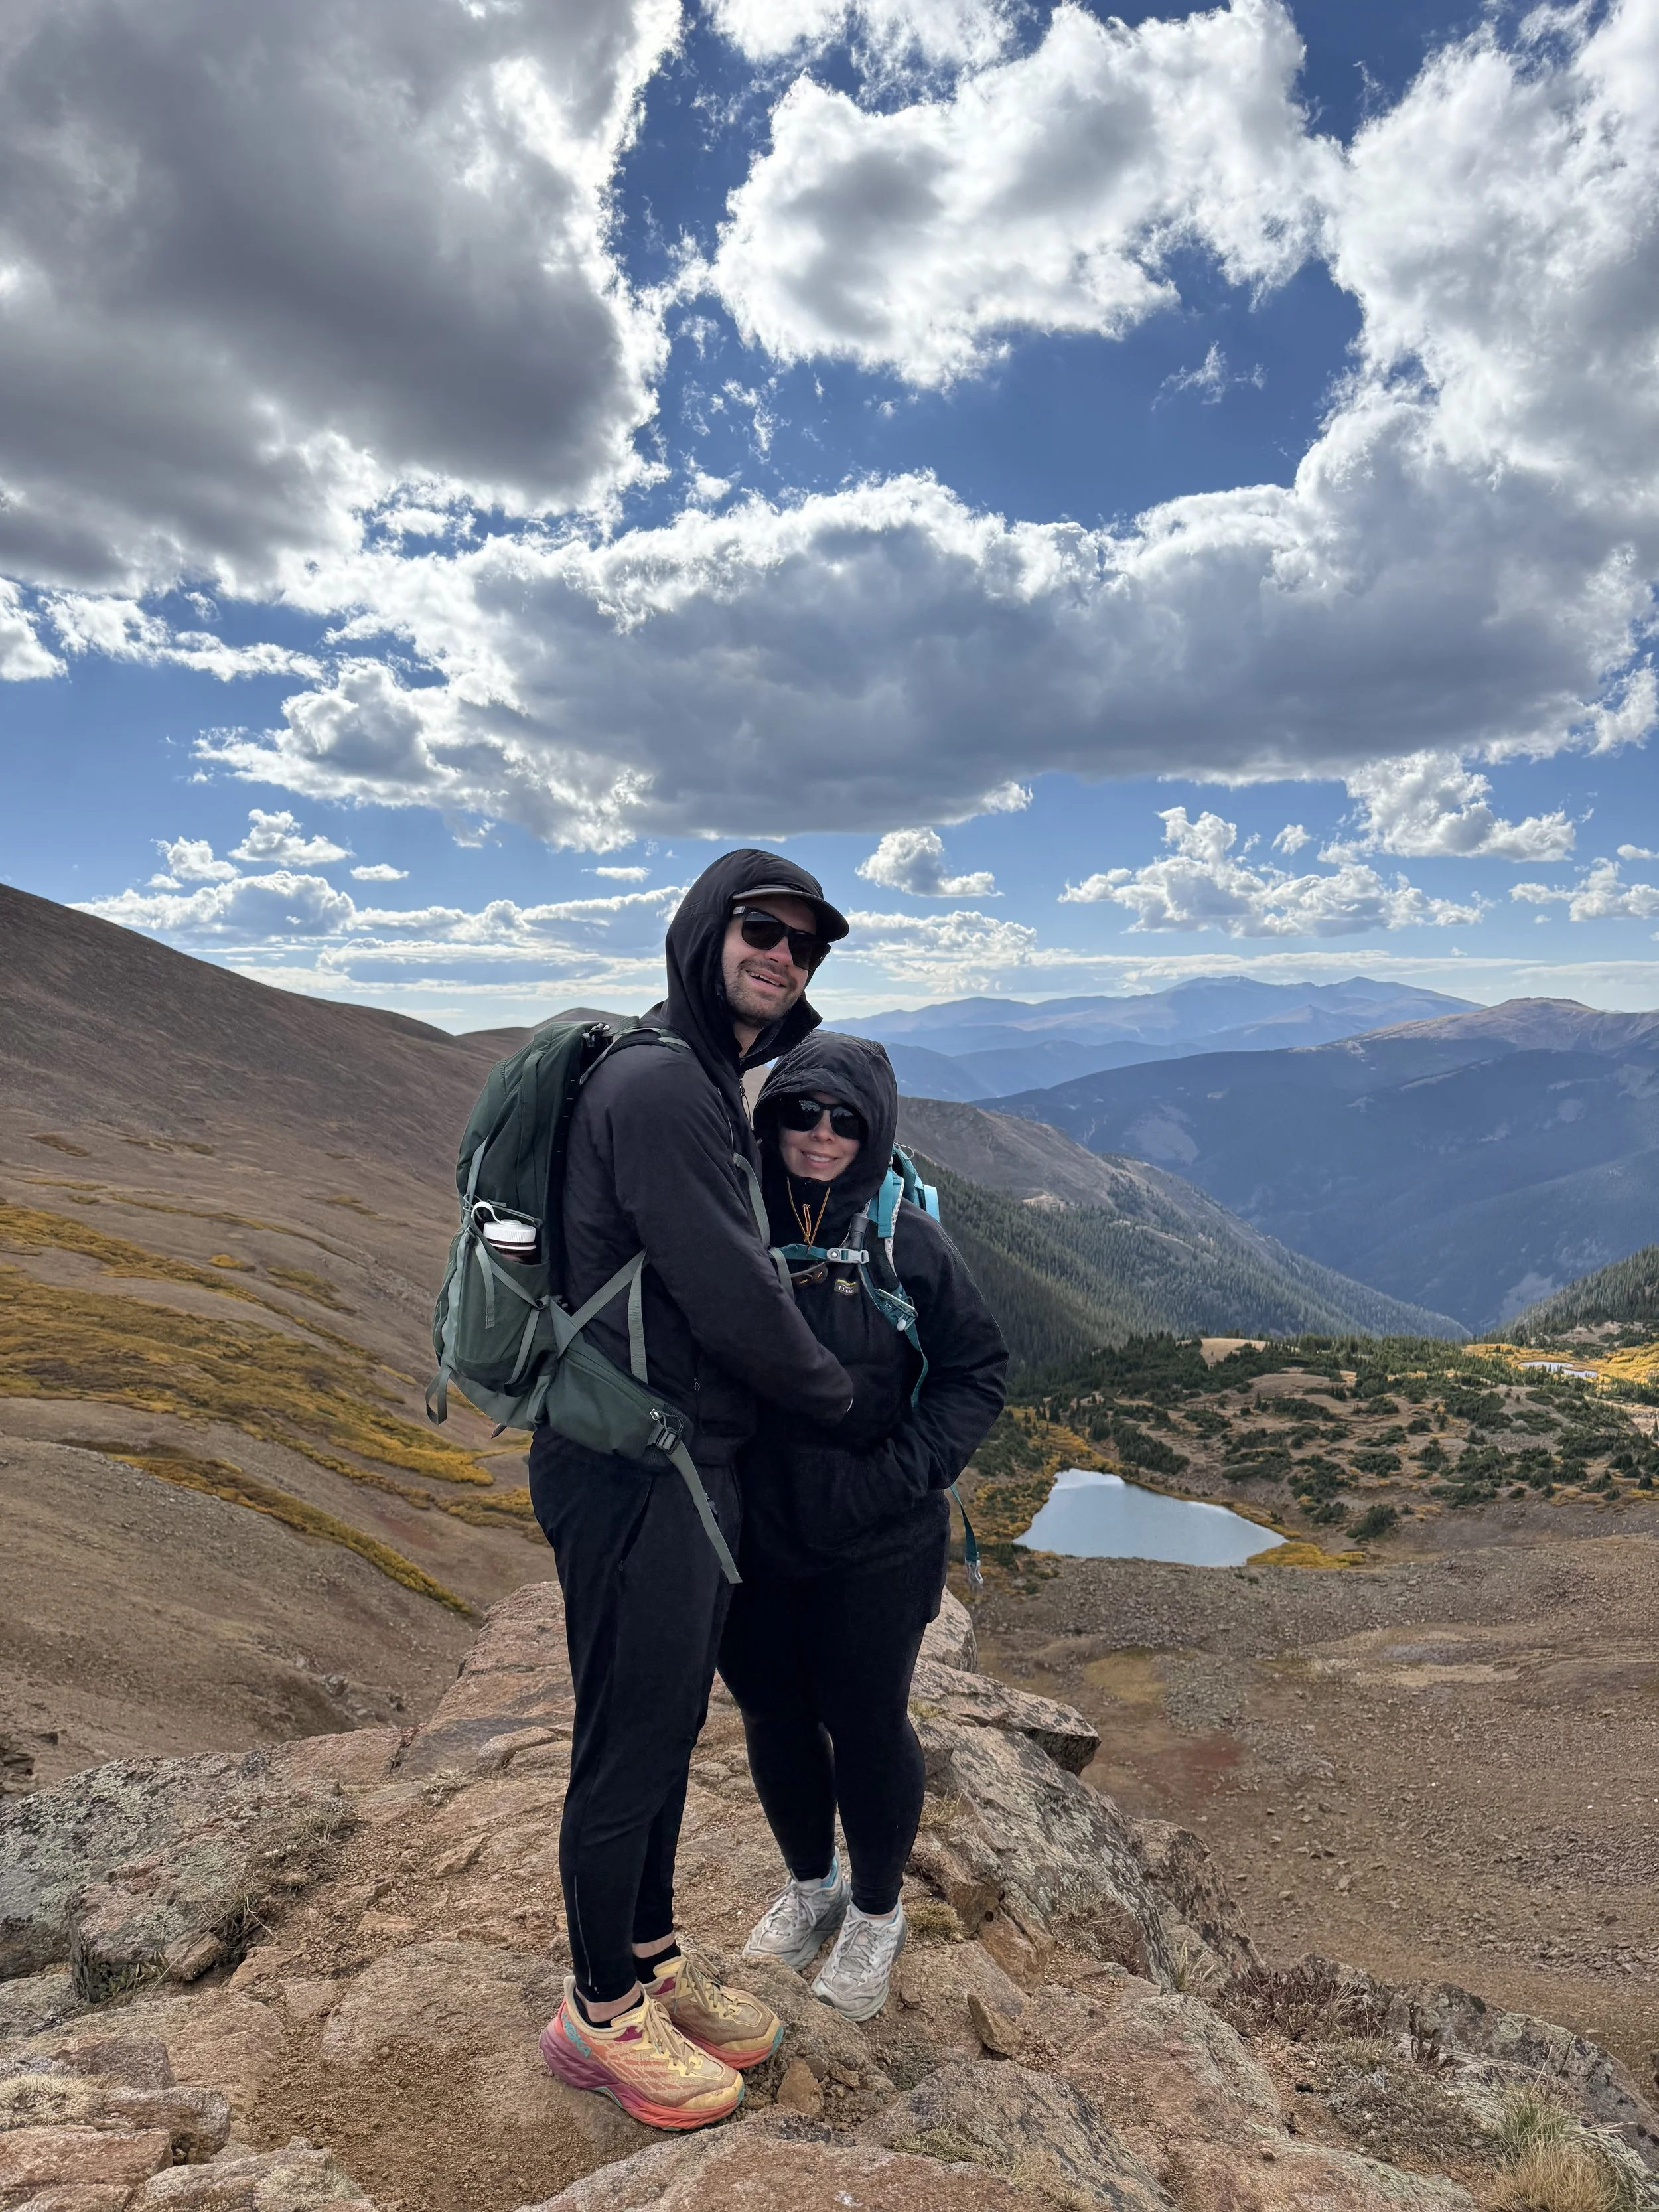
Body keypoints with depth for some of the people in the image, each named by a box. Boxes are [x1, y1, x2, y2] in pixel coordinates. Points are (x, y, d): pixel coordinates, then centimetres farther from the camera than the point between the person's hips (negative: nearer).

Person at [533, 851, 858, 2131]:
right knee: (631, 1744, 7)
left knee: (668, 1725, 21)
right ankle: (602, 2016, 29)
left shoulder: (714, 1082, 13)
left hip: (692, 1460, 10)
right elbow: (734, 1303, -21)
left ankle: (654, 1961, 40)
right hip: (637, 1468, -10)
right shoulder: (657, 1085, -21)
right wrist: (839, 1399, -6)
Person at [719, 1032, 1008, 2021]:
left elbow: (979, 1371, -5)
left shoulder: (909, 1245, -13)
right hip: (751, 1541, 3)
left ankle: (877, 1913, 41)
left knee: (870, 1727, 14)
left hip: (874, 1553, -3)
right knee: (775, 1718, 20)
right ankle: (812, 1885, 48)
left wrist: (905, 1470, -16)